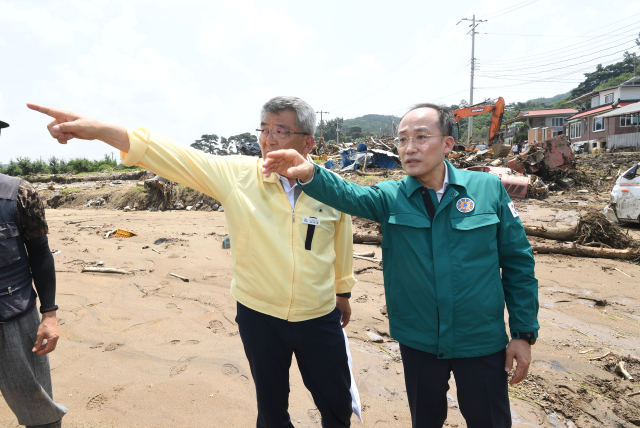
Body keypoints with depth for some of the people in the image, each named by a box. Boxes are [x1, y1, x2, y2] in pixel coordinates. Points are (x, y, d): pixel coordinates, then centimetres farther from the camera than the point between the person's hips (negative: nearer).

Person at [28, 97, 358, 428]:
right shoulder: (237, 175, -12)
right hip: (259, 316, 0)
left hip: (319, 319, 1)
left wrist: (342, 291, 17)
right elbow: (174, 156, -18)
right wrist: (99, 130, -28)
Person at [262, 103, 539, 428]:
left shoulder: (488, 189, -8)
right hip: (418, 341, 1)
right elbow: (346, 194, -26)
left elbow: (518, 262, -3)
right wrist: (308, 173, -47)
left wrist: (524, 333, -3)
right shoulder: (390, 197, -7)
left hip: (481, 342, -1)